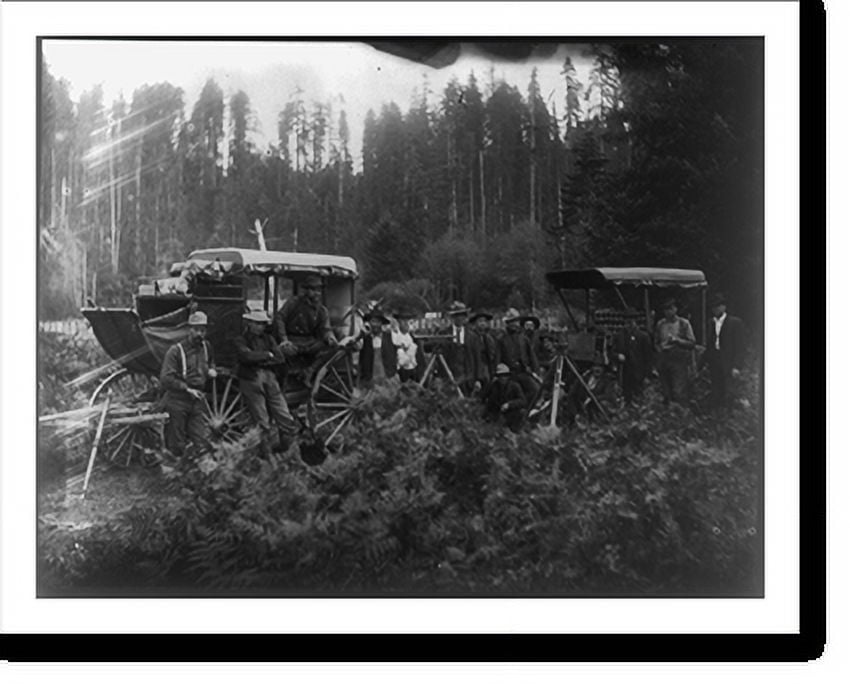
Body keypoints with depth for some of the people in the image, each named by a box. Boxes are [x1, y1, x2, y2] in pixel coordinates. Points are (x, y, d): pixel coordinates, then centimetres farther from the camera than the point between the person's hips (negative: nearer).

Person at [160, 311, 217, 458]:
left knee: (204, 444, -3)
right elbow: (165, 379, -17)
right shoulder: (176, 350, -13)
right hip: (177, 403, -5)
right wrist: (187, 388, -20)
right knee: (176, 447, 3)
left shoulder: (206, 347, 7)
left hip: (197, 402, 5)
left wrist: (210, 370, 4)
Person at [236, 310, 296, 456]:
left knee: (287, 422, -1)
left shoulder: (268, 338, 15)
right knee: (262, 424, -3)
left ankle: (281, 453, 12)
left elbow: (280, 358, 3)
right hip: (251, 382, -4)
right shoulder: (242, 340, 2)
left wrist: (260, 361, -11)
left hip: (270, 380, 5)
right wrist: (267, 355, -5)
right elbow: (247, 356, -18)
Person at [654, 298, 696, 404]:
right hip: (663, 360, 4)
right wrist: (660, 348, -1)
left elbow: (692, 343, -1)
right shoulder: (660, 324, 11)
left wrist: (676, 340, -14)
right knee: (666, 394, 5)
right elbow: (656, 342, 21)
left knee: (679, 393, -9)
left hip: (679, 360, -4)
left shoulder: (684, 323, 1)